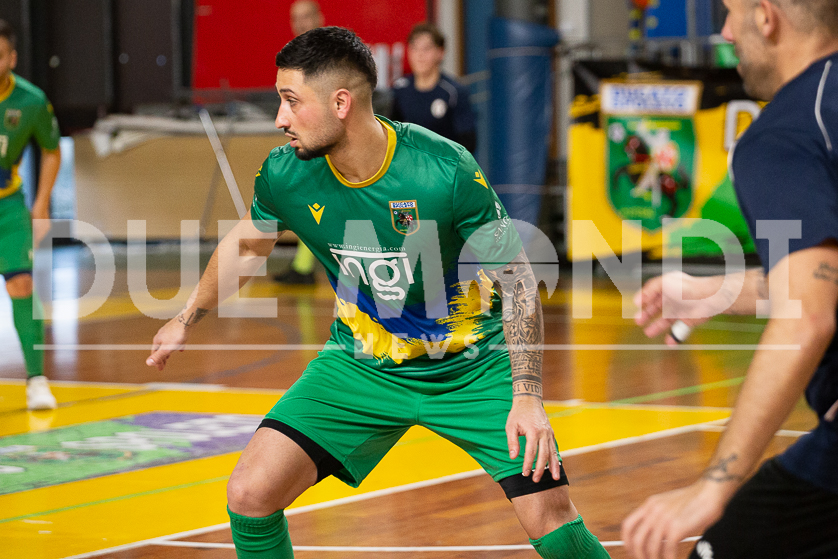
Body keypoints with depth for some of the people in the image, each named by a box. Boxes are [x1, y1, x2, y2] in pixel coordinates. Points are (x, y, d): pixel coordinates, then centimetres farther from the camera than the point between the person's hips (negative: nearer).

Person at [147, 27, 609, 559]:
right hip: (361, 366, 3)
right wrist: (187, 319, 23)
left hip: (471, 366, -3)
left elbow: (518, 279, -16)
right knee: (251, 494, -13)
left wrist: (528, 397, -24)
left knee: (551, 516, -16)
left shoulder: (446, 171, -26)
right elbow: (246, 244, 11)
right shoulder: (285, 175, -14)